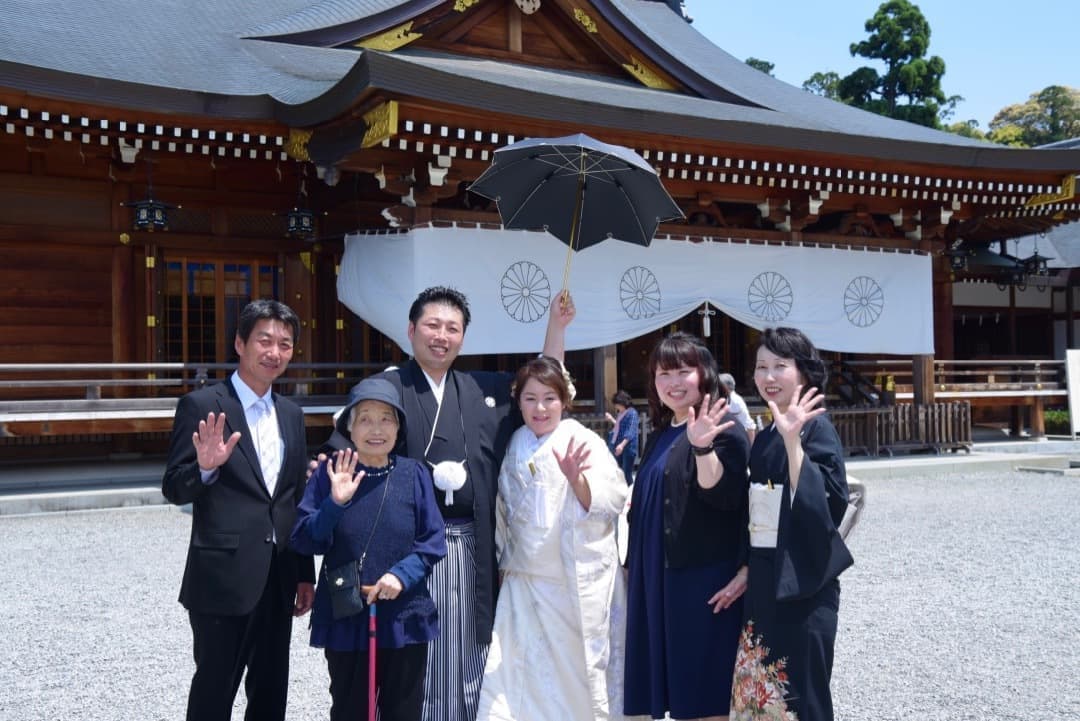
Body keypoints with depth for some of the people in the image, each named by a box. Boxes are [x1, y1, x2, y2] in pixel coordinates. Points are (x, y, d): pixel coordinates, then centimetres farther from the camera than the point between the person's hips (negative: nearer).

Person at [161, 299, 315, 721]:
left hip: (278, 580, 6)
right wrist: (205, 468, -30)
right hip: (223, 578, -6)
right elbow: (173, 488, -9)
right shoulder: (201, 406, -8)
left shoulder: (291, 414, 11)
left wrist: (305, 573, 14)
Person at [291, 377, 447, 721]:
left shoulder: (413, 474, -3)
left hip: (405, 618, 0)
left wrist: (402, 574, -17)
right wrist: (335, 503, -22)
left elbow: (434, 541, -2)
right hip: (344, 618, 0)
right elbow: (303, 541, -7)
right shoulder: (330, 472, -5)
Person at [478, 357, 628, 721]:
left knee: (580, 670, 6)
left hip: (580, 582, -3)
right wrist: (505, 559, 18)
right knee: (523, 673, 3)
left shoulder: (585, 442, -5)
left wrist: (575, 478, -30)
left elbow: (610, 504, -14)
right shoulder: (514, 447, 6)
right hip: (525, 581, 3)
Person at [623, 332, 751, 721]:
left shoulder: (722, 429, -9)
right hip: (659, 576, 8)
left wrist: (701, 446, -36)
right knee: (677, 679, 12)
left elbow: (722, 494, -23)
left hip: (705, 574, -8)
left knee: (704, 678, -2)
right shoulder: (659, 436, 15)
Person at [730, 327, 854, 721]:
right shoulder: (763, 438, 11)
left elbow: (817, 502, -24)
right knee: (763, 687, 13)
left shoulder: (817, 428, -11)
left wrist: (792, 440, -30)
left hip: (801, 582, -7)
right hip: (763, 582, 7)